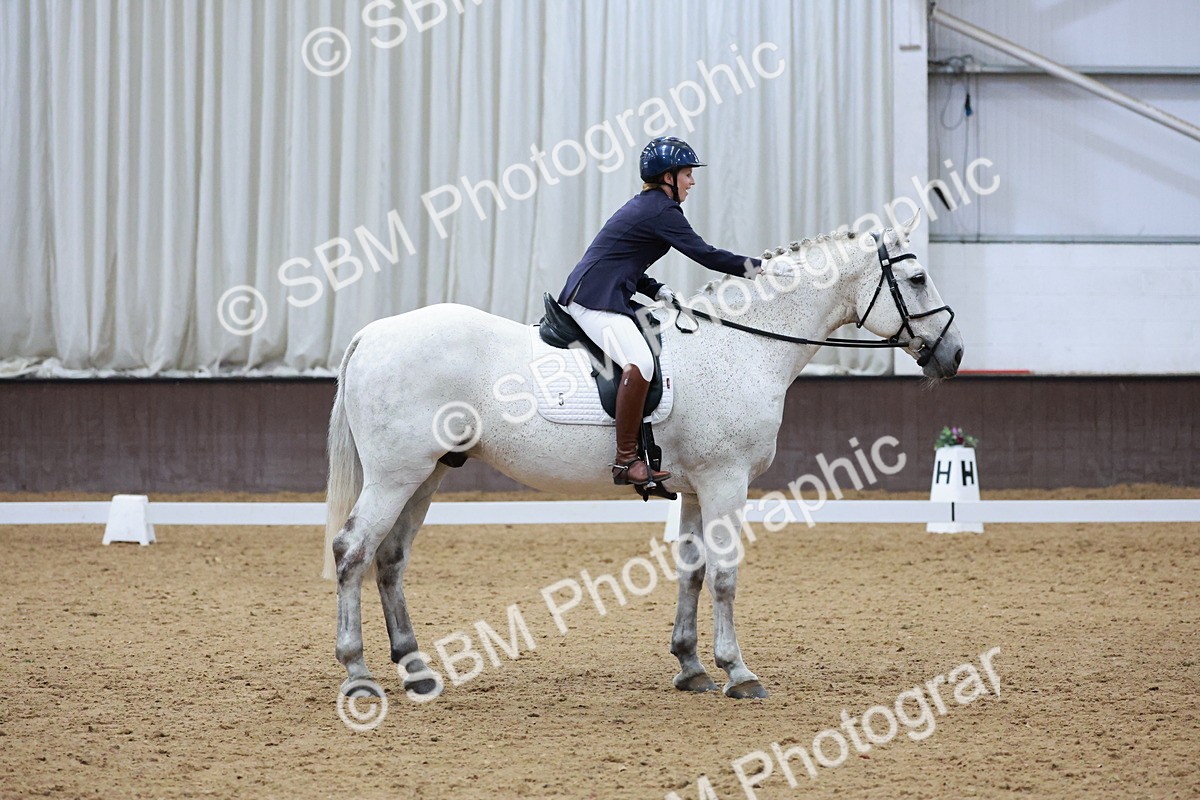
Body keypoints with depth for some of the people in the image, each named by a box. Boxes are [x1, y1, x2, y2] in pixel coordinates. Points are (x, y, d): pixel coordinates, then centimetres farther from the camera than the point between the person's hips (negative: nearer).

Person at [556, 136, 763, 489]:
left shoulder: (643, 205, 22)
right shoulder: (662, 210, -8)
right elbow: (703, 253, -11)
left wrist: (658, 291, 11)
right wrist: (757, 267, -4)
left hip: (586, 294, 11)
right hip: (597, 299, -11)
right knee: (640, 362, -30)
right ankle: (625, 461, -33)